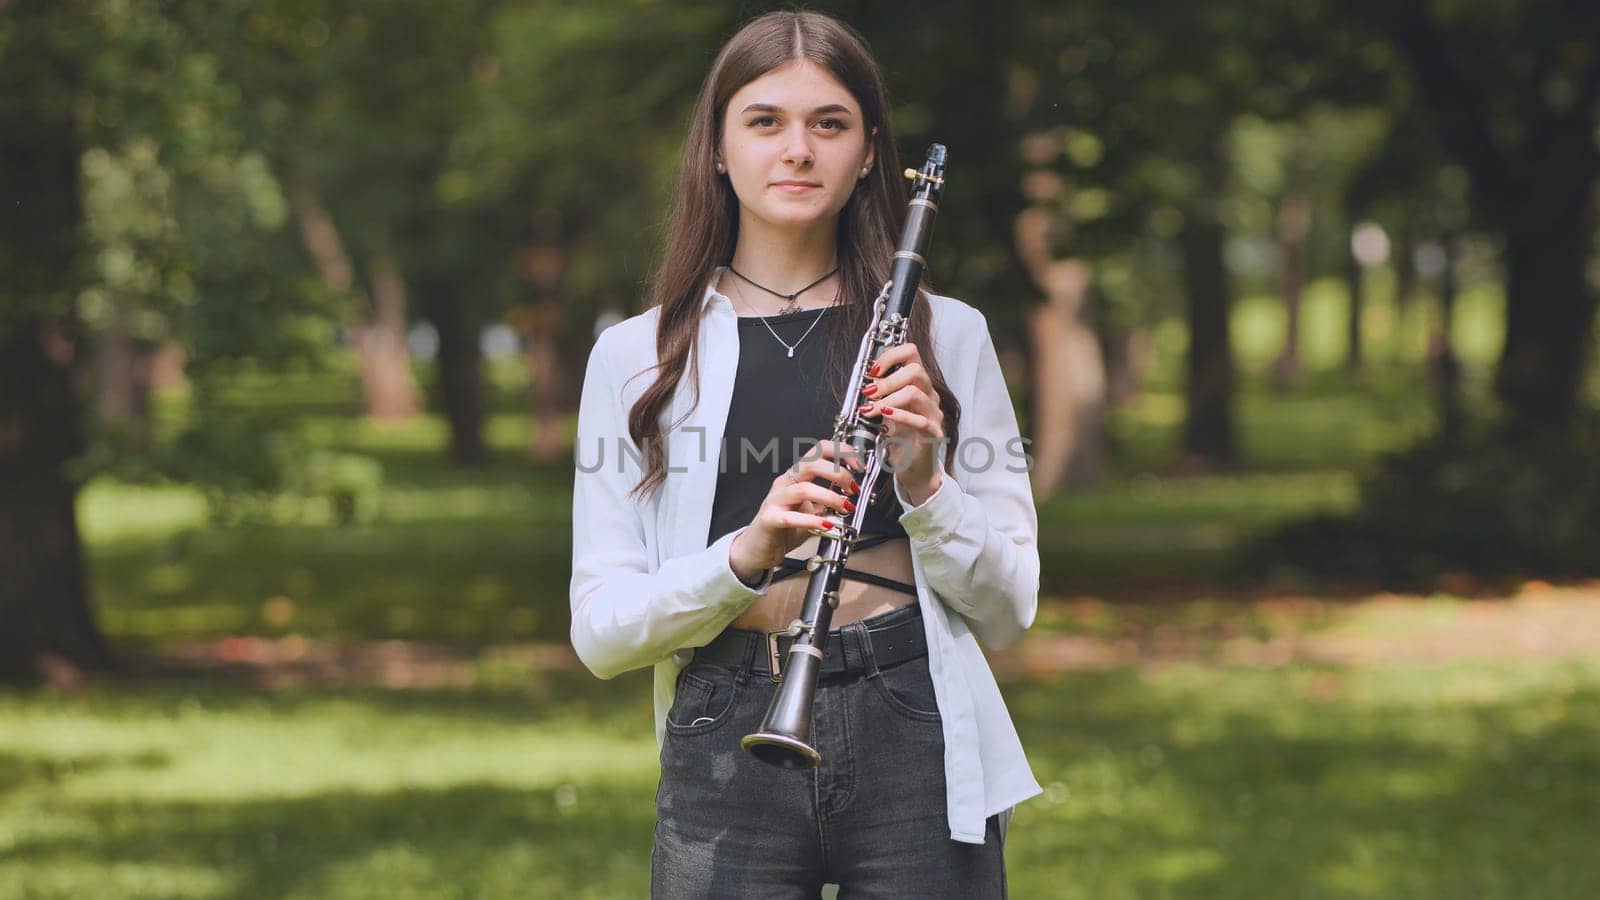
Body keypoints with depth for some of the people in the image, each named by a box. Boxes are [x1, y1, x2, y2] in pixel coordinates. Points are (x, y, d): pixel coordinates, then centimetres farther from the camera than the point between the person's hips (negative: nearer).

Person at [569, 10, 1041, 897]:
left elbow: (1006, 609, 6)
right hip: (727, 750, 0)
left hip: (918, 734, 0)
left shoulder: (945, 336, 8)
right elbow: (599, 633, -1)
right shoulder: (635, 357, 6)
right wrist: (746, 553, -17)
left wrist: (923, 481, -11)